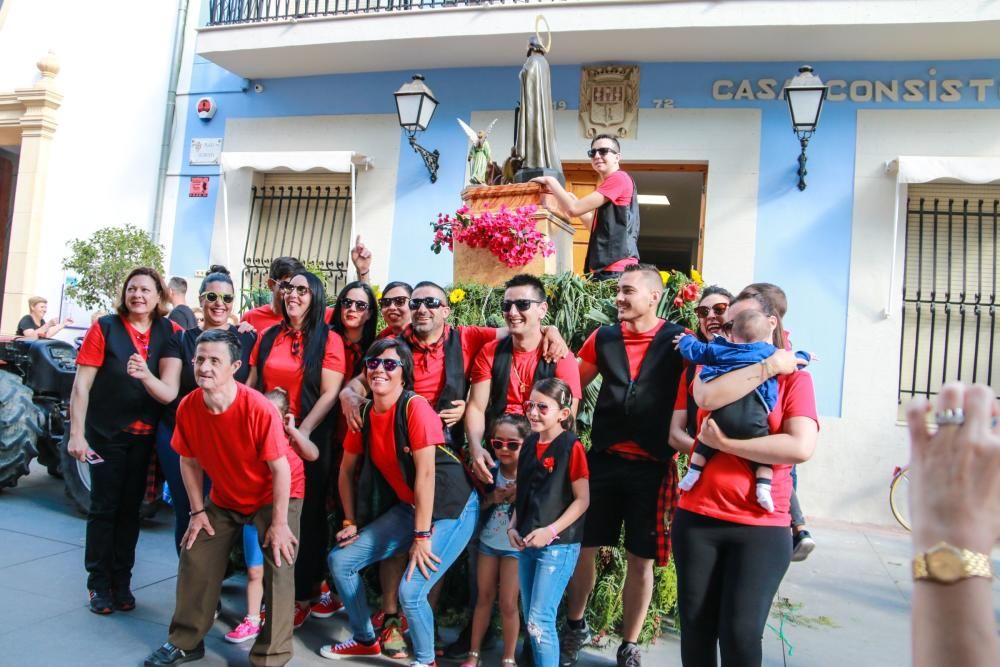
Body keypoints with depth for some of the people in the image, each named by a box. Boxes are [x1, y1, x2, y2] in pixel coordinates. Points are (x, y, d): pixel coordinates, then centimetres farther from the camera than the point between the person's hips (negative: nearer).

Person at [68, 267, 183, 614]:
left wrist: (145, 375, -32)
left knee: (130, 509, 10)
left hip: (144, 434, 3)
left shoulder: (168, 332, -3)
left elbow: (169, 392, -12)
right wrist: (76, 434, -16)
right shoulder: (105, 327, -9)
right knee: (104, 507, 2)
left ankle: (121, 582, 21)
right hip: (106, 433, -2)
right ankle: (98, 584, 14)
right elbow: (81, 384, -11)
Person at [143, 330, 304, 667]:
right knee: (196, 558, 9)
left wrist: (279, 523, -21)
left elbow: (280, 468, -25)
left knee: (278, 567, -12)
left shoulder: (258, 408, -32)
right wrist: (198, 511, -1)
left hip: (276, 493, -5)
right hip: (224, 497, 6)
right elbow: (190, 461, -1)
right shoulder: (188, 407, -16)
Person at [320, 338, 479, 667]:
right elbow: (347, 470, 11)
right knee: (340, 560, 5)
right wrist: (351, 522, 11)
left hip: (451, 507, -7)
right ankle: (365, 640, 28)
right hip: (407, 507, 7)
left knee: (410, 591, -19)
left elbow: (426, 472, -23)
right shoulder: (364, 413, 0)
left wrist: (422, 535, -22)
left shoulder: (415, 406, -21)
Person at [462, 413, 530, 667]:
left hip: (515, 546, -4)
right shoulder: (490, 471, -5)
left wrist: (519, 497, -31)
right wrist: (492, 498, -13)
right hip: (488, 541, 4)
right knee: (484, 598, 15)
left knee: (508, 604, 2)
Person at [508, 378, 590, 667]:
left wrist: (551, 531, -18)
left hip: (558, 545, -7)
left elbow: (582, 499, -11)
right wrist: (513, 526, 2)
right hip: (527, 543, 7)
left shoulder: (571, 446, -12)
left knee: (540, 621, -7)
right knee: (530, 618, 14)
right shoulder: (530, 444, 7)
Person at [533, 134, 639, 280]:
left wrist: (551, 181, 0)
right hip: (605, 267, 10)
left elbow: (574, 209, -12)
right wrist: (574, 200, 19)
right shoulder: (607, 186, 23)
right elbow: (596, 226, 28)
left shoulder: (619, 178, -7)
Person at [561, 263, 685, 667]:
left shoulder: (679, 341, -4)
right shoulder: (603, 338, 5)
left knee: (640, 559, 8)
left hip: (652, 466, -2)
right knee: (581, 546, 10)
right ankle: (575, 626, 35)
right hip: (602, 459, 3)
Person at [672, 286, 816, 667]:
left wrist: (725, 443, -14)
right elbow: (707, 397, -15)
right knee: (695, 626, 10)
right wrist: (769, 367, -12)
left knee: (740, 634, -1)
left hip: (761, 526, -3)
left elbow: (801, 447, -14)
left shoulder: (795, 377, 2)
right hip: (697, 516, 3)